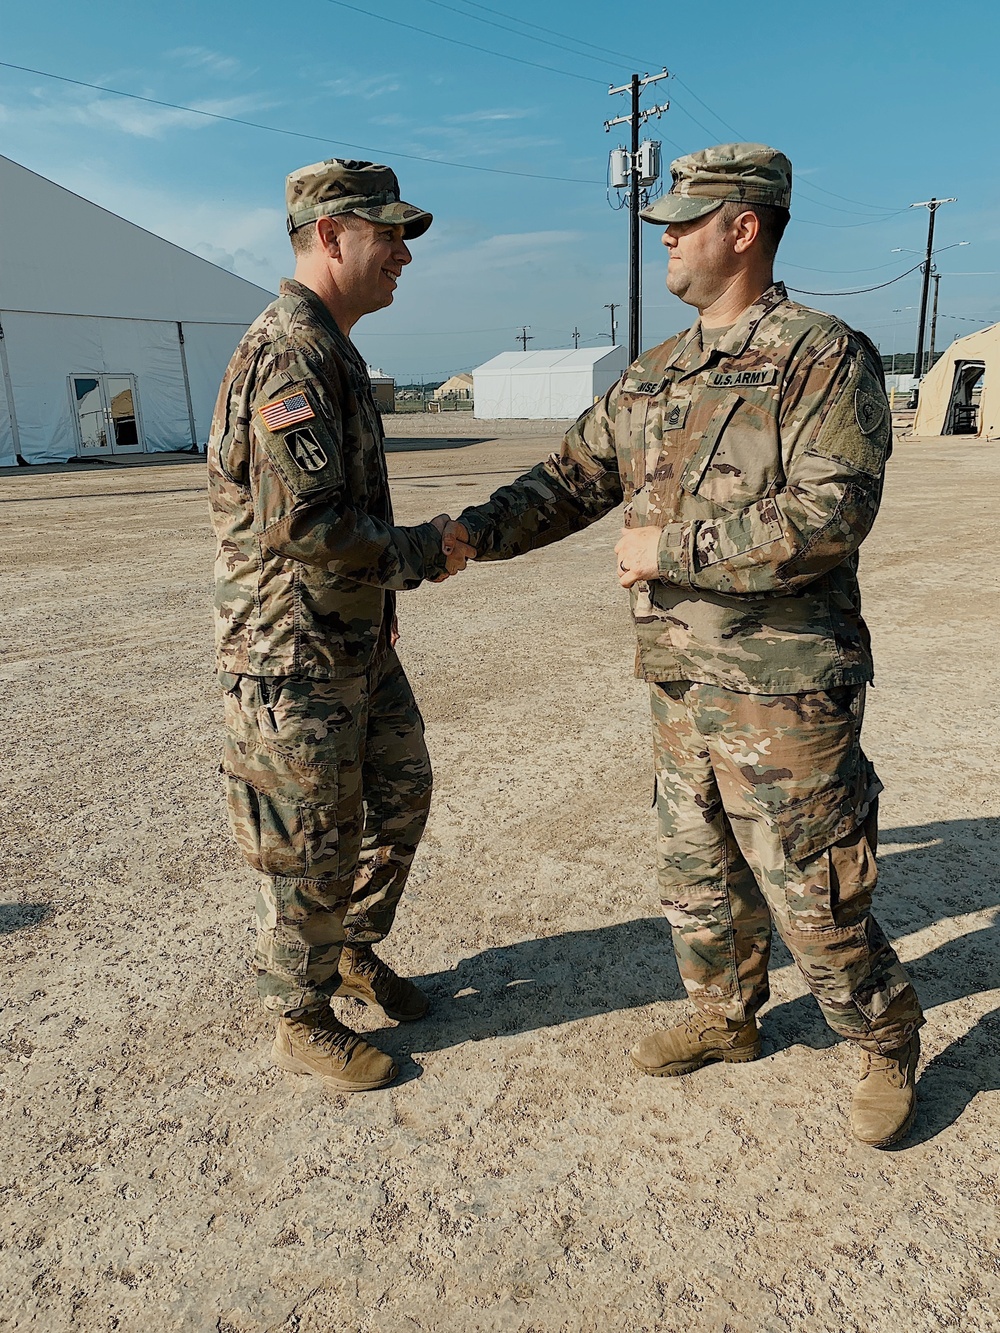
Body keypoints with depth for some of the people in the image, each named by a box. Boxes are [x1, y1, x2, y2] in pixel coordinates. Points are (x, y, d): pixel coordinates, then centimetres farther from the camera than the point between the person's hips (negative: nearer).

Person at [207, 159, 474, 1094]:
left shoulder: (330, 349, 14)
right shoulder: (289, 350, -19)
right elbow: (304, 523, -28)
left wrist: (383, 591, 21)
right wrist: (424, 553, -16)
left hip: (359, 640, 10)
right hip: (295, 655, -10)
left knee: (400, 795, 19)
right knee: (313, 849, 4)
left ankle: (354, 950, 39)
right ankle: (301, 1021, 25)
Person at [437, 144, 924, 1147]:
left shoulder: (823, 358, -10)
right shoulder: (654, 377, 12)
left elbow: (829, 515, -22)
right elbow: (573, 479, 12)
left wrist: (672, 548, -20)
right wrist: (472, 532, -1)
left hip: (782, 689, -7)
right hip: (679, 682, 7)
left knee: (811, 895, 5)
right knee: (697, 875, 19)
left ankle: (887, 1043, 32)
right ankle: (723, 1019, 42)